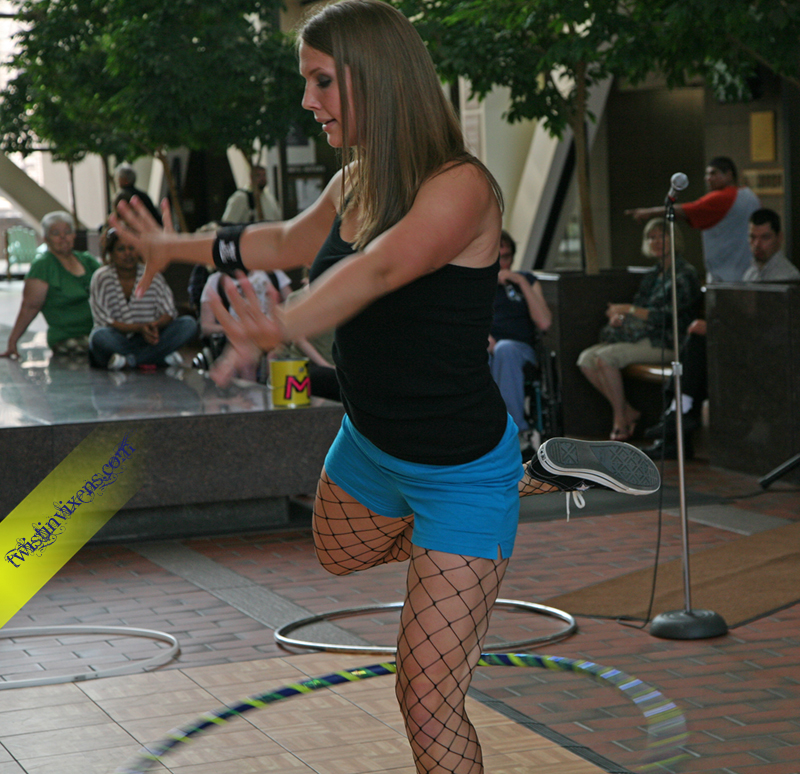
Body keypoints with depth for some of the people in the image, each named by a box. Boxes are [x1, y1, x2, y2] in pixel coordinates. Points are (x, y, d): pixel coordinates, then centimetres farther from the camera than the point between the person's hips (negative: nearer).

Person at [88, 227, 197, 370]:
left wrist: (155, 325, -23)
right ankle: (164, 357, -33)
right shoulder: (102, 278, -3)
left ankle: (129, 361, -30)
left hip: (145, 341, 4)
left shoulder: (152, 277, 6)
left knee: (189, 324, -18)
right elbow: (105, 322, -10)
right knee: (100, 337, -38)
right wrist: (139, 328, -23)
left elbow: (169, 312, 0)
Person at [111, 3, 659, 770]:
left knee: (427, 706, -12)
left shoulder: (461, 186, -25)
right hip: (368, 446, 9)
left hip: (459, 470, -8)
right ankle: (530, 482, 40)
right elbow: (290, 242, 20)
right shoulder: (352, 183, -2)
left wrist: (282, 329, -60)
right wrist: (178, 246, 25)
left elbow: (378, 268, -44)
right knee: (338, 554, 37)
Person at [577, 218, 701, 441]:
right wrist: (619, 317, -5)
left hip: (664, 343, -9)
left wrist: (629, 310, -13)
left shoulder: (684, 275, -5)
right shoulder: (651, 277, 22)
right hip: (640, 338, 9)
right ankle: (629, 411, -6)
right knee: (586, 358, -11)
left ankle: (621, 418, -16)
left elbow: (668, 316, -14)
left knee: (605, 357, -28)